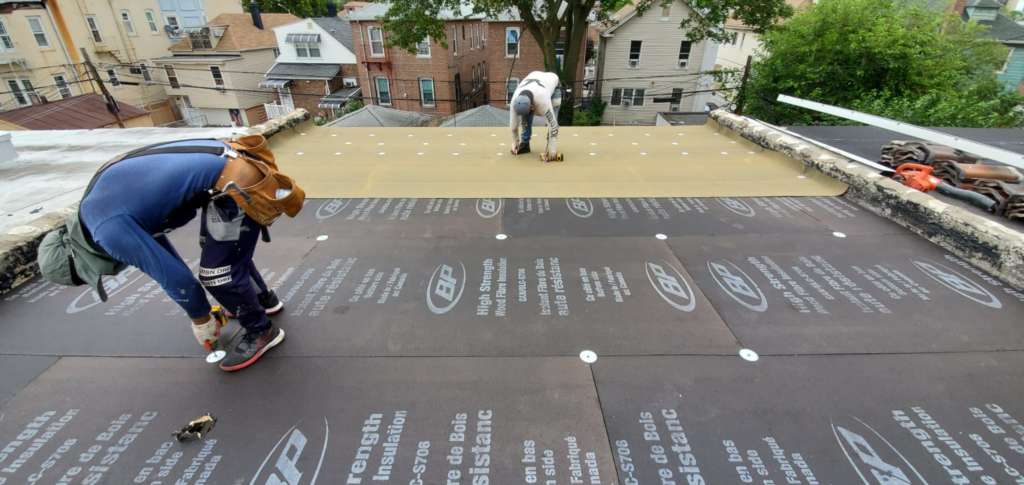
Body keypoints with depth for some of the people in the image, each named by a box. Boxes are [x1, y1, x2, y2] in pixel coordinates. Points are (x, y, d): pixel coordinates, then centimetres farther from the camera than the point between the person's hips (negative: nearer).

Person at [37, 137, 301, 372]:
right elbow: (160, 251, 26)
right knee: (222, 249, 28)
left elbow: (174, 276, -8)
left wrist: (200, 321, 11)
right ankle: (264, 299, 45)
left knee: (217, 272, 1)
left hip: (238, 184, -10)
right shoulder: (101, 198, 18)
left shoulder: (109, 228, -11)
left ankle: (261, 331, 20)